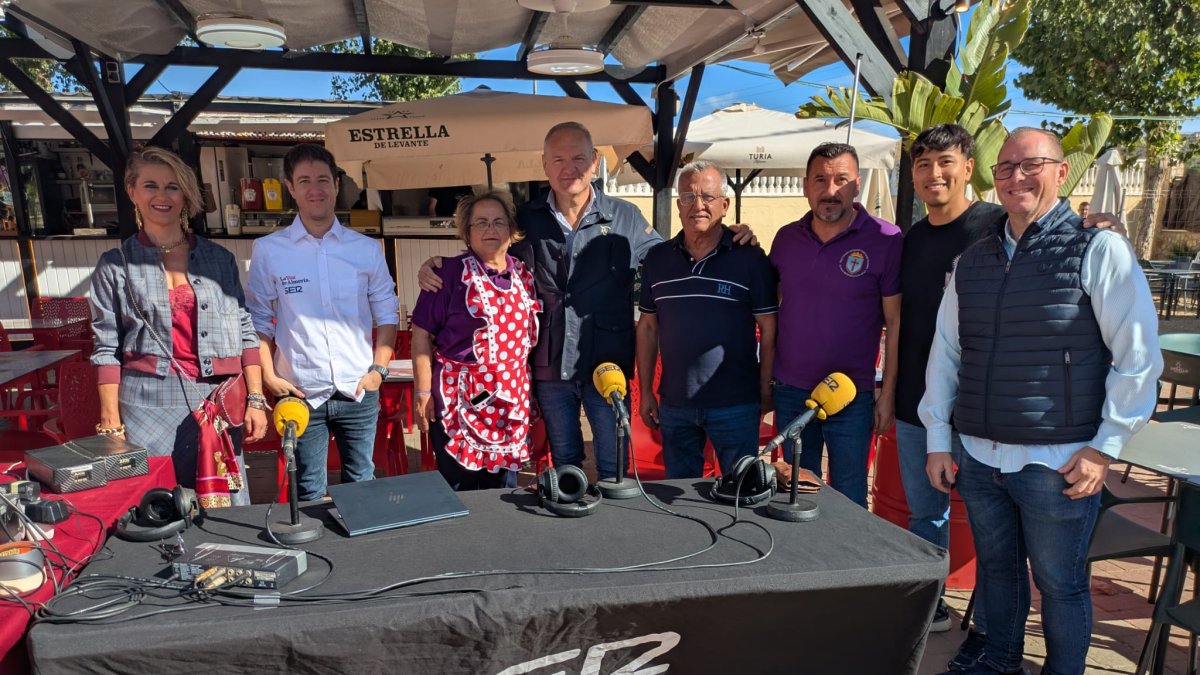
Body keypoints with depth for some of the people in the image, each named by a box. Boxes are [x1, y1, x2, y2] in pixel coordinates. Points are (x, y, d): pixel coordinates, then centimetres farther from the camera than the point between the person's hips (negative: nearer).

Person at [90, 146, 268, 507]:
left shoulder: (220, 258, 10)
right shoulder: (116, 266, 6)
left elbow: (245, 332, 8)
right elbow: (107, 349, 4)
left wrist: (256, 399, 1)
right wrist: (111, 424, -1)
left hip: (218, 404, 1)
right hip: (149, 408, -1)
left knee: (229, 512, 2)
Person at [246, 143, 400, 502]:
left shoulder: (367, 249, 3)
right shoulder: (268, 250, 0)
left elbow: (386, 314, 8)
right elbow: (259, 320, 4)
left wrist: (379, 368, 0)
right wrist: (269, 375, -4)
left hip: (358, 391, 1)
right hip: (301, 393, -1)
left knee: (361, 483, 13)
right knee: (309, 491, 10)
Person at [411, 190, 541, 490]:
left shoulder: (523, 274, 7)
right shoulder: (450, 273, -7)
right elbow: (422, 334, -7)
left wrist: (531, 390, 14)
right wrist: (423, 393, -11)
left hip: (512, 402, 5)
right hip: (460, 401, -4)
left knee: (504, 487, 16)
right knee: (459, 491, 7)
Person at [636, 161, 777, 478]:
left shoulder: (750, 258, -6)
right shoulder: (658, 258, 4)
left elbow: (768, 330, -3)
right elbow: (647, 326, 9)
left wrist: (766, 391, -3)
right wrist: (646, 391, 7)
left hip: (736, 404, -3)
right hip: (674, 404, 3)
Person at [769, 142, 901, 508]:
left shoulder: (885, 240, -9)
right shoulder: (786, 238, 4)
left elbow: (897, 322, -7)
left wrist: (888, 393, -9)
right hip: (789, 392, 4)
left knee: (848, 501, 10)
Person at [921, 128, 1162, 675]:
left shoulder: (1099, 251, -6)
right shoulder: (972, 262, 7)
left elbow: (1138, 357, -6)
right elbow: (945, 352, 8)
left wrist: (1105, 447, -9)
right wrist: (938, 441, 7)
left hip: (1057, 464, -4)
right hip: (978, 459, 4)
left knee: (1059, 583, 10)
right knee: (997, 569, 20)